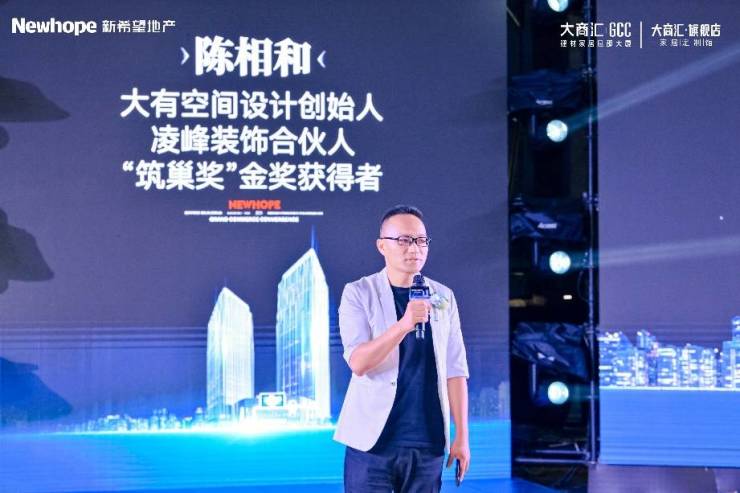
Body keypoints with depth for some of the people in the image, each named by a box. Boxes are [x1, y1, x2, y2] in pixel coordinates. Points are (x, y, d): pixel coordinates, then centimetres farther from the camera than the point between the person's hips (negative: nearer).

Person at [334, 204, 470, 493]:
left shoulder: (443, 297, 7)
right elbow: (358, 362, -14)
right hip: (373, 441, -3)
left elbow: (455, 369, 6)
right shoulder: (358, 293, -2)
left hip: (428, 444, 3)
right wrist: (404, 324, -28)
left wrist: (462, 435, 2)